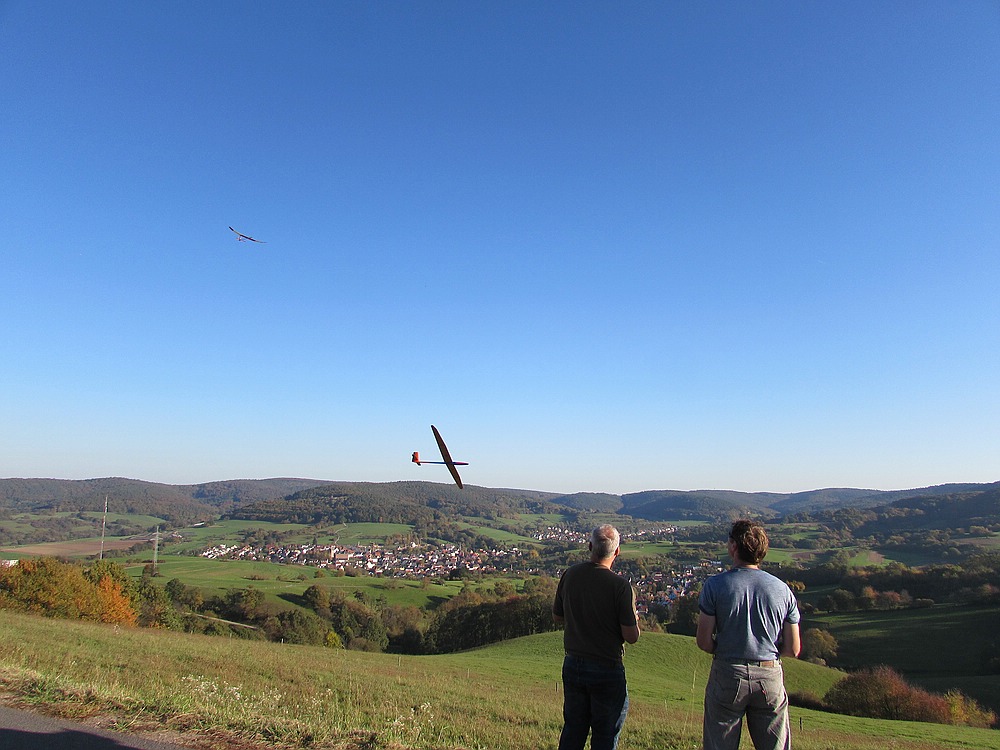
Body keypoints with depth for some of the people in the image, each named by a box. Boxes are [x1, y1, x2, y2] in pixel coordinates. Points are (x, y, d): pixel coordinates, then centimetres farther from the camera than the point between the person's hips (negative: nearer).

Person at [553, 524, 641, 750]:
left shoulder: (570, 575, -5)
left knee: (572, 731, 19)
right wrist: (633, 618, 4)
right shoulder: (620, 586, -19)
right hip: (607, 670, -4)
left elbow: (557, 616, 7)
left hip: (572, 665, 4)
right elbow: (631, 636, -16)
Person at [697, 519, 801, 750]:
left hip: (727, 675, -2)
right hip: (770, 678, 2)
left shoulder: (715, 585, -10)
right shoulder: (782, 589, -2)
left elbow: (704, 642, -10)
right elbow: (793, 649, 1)